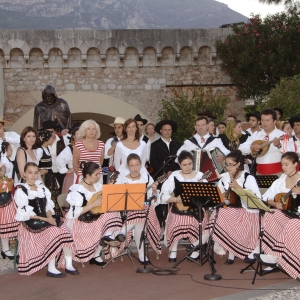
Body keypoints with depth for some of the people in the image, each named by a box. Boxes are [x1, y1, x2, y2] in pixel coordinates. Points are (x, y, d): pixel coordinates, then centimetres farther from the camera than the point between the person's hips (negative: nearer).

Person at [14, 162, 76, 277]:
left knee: (64, 230, -17)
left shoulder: (41, 187, 15)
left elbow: (48, 205, 12)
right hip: (30, 222, -6)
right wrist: (44, 219, -17)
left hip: (46, 219, 6)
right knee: (53, 231, -29)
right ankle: (51, 269, -25)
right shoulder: (20, 190, -5)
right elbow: (25, 213, -12)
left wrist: (50, 217, -10)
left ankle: (69, 265, -14)